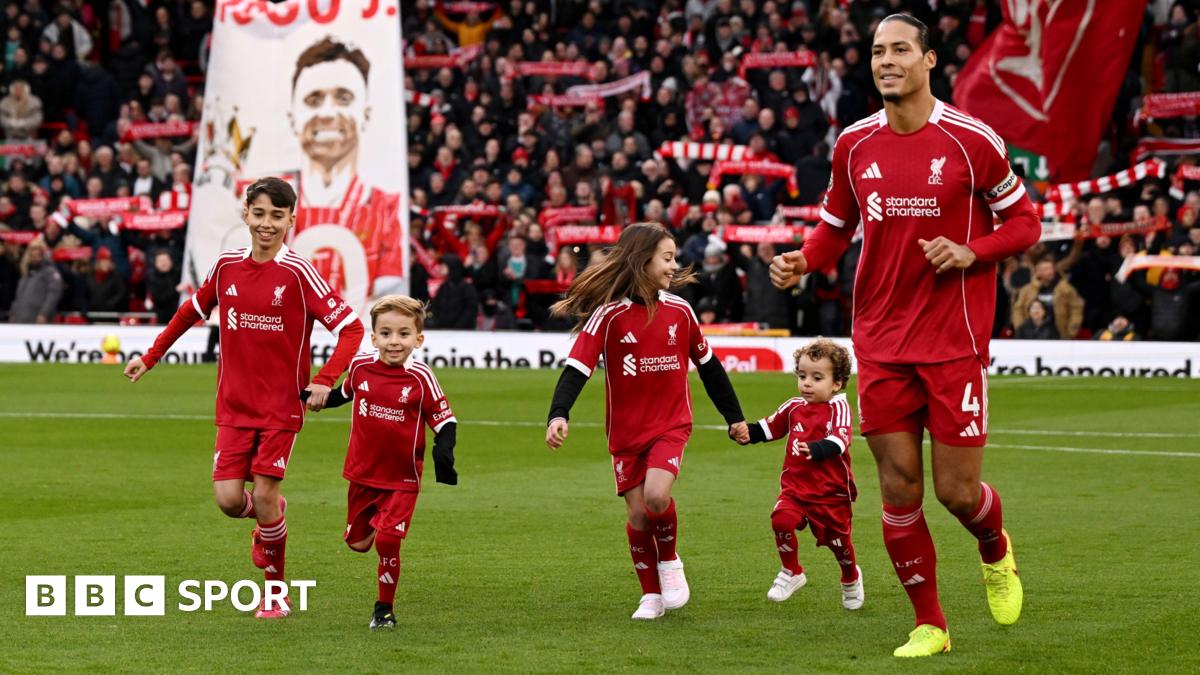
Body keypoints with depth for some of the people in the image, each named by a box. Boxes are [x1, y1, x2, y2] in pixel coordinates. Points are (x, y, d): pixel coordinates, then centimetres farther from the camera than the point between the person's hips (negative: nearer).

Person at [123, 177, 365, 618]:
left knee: (263, 496, -6)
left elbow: (351, 328, -12)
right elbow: (192, 312, 20)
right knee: (229, 499, -7)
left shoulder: (298, 273, -11)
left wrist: (324, 380, -22)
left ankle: (276, 593, 14)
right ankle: (270, 517, 31)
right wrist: (150, 357, 22)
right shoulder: (227, 267, 2)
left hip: (282, 404, -3)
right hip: (233, 404, 3)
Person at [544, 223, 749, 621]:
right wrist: (558, 415, -33)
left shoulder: (679, 311, 0)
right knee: (638, 514, -1)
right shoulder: (609, 314, -11)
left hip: (671, 426, 1)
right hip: (626, 431, -1)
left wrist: (735, 417, 18)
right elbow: (577, 368, -17)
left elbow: (708, 366, 12)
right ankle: (651, 595, 17)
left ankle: (670, 561, 4)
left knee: (656, 495, -22)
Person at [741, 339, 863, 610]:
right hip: (795, 486, 3)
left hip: (832, 491, -3)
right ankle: (791, 572, -3)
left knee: (837, 539, 11)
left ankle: (851, 578, 44)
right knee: (781, 519, -25)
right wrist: (746, 432, -3)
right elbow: (769, 427, 17)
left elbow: (838, 441, -27)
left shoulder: (838, 407, -12)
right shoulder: (794, 407, 5)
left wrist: (816, 449, -46)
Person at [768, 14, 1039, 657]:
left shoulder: (971, 140, -7)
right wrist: (803, 261, -4)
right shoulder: (855, 144, 4)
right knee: (899, 489, 2)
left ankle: (996, 554, 34)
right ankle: (929, 625, 16)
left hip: (955, 344, -3)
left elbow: (1023, 223, 2)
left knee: (957, 490, -2)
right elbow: (836, 225, 17)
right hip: (881, 344, 3)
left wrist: (971, 252, -16)